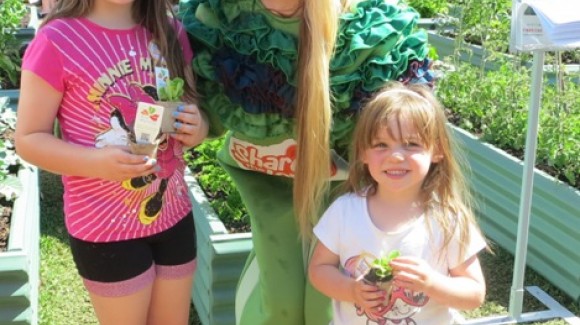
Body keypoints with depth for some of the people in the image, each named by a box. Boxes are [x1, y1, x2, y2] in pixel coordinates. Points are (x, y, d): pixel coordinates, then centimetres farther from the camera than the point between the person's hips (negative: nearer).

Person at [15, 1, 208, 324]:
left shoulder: (171, 31, 0)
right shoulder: (58, 39, -15)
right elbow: (28, 139, -11)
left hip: (173, 214, 5)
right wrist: (96, 162, -28)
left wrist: (198, 129, -12)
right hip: (106, 226, -5)